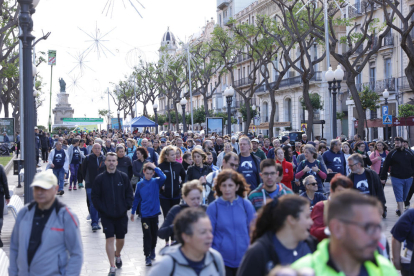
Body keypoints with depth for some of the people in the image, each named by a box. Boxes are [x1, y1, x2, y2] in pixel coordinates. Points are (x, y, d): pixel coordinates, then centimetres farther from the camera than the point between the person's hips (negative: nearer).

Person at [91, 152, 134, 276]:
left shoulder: (123, 177, 0)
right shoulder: (100, 179, -3)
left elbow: (129, 194, 4)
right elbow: (95, 197, -2)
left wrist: (126, 207, -6)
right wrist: (102, 209, -9)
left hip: (121, 215, 2)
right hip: (106, 216, -2)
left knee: (121, 239, 12)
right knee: (110, 239, -6)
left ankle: (117, 255, 43)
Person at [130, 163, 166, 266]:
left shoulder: (156, 182, -4)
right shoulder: (140, 184, -1)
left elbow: (163, 177, -27)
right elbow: (136, 198, 7)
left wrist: (155, 167, -21)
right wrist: (132, 212, 10)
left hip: (154, 213, 1)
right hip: (144, 214, -1)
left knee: (154, 234, 14)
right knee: (147, 235, -4)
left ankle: (152, 250, 36)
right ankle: (147, 256, 1)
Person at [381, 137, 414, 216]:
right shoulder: (392, 154, -3)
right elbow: (385, 166, -3)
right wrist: (383, 178, -5)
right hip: (396, 178, -3)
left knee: (404, 196, 13)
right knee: (399, 197, -6)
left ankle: (400, 210, 29)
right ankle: (402, 214, -8)